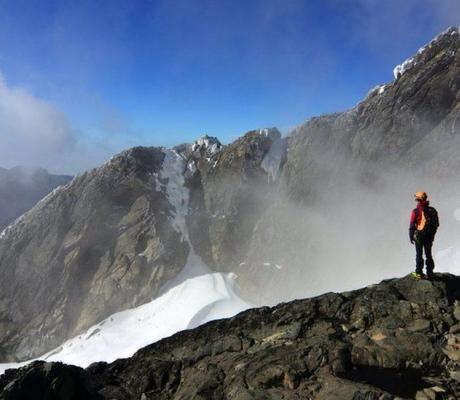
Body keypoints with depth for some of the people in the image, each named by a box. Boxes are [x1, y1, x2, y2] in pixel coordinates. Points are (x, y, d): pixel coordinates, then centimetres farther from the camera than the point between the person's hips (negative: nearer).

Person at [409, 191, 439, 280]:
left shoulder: (415, 211, -13)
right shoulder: (432, 210, 1)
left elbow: (412, 225, -12)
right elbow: (436, 224, 6)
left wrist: (411, 236, -2)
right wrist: (432, 233, 18)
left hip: (419, 236, -4)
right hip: (429, 236, 4)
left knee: (419, 254, 5)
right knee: (428, 254, 12)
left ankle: (419, 273, 8)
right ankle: (429, 273, 15)